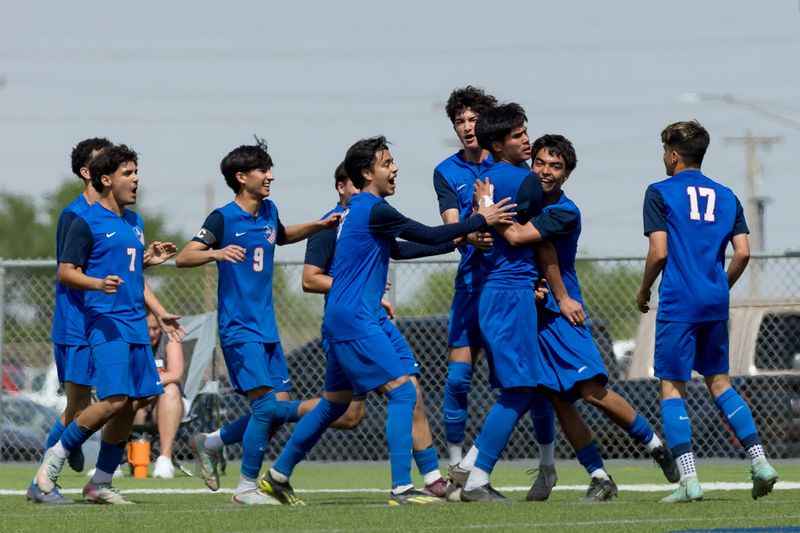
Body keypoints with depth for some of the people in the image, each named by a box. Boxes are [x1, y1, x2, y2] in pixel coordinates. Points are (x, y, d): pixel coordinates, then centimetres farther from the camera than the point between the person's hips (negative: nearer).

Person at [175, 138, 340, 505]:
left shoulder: (269, 212, 9)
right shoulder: (223, 219, -11)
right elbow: (183, 258, -18)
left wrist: (319, 226, 21)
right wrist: (216, 253, -36)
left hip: (266, 327, 8)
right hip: (239, 327, -8)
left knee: (281, 405, 5)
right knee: (266, 403, -15)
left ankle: (210, 444, 23)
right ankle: (246, 488, -6)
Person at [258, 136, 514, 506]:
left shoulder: (356, 210, 17)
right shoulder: (374, 210, -13)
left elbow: (399, 250, 26)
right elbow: (429, 236, -12)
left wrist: (457, 239, 22)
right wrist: (481, 220, -4)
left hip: (340, 321, 10)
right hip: (355, 321, -10)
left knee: (334, 403, 18)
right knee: (402, 392, -11)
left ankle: (278, 475, 24)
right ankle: (401, 488, -16)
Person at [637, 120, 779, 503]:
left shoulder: (660, 193, -3)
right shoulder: (726, 197, 12)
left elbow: (658, 253, -10)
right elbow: (743, 253, 5)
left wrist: (643, 292, 5)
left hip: (678, 304, -5)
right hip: (716, 305, 5)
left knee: (671, 387, -1)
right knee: (719, 382, 16)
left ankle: (688, 480, -11)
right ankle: (760, 461, 4)